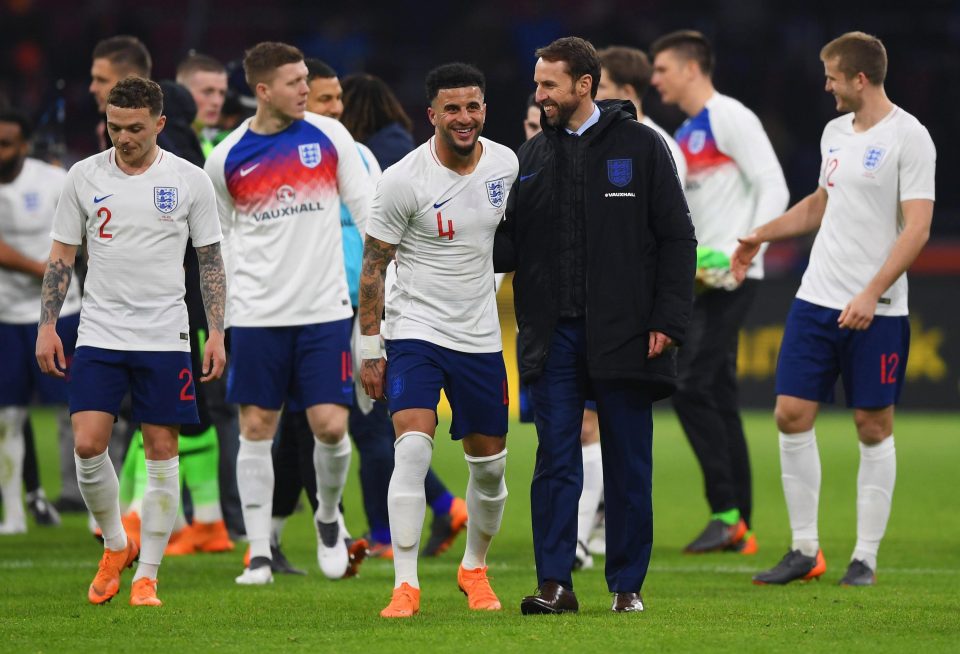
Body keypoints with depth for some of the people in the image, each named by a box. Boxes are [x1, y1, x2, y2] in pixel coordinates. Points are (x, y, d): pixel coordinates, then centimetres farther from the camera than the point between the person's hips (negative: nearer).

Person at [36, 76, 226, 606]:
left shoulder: (189, 181, 0)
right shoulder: (84, 177, 2)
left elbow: (210, 260, 5)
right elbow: (61, 257, 8)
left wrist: (217, 333, -2)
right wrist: (48, 326, 0)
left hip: (164, 338, -1)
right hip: (99, 337, 1)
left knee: (161, 451, -1)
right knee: (88, 445, -11)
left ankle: (146, 576, 7)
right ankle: (114, 545, 14)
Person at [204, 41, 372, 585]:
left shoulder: (328, 136, 0)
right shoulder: (226, 159, 0)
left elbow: (366, 208, 4)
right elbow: (217, 239, 11)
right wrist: (219, 311, 9)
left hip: (324, 310, 0)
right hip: (257, 315, 0)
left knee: (331, 426, -6)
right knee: (256, 429, 1)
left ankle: (329, 517, 23)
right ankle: (259, 554, 8)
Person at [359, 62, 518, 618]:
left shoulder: (505, 163, 0)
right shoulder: (405, 180, -14)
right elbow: (374, 264, -6)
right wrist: (370, 348, -5)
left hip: (482, 337, 5)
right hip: (415, 329, -5)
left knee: (490, 463, 10)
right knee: (413, 448, -21)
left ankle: (475, 569, 34)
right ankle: (406, 584, -18)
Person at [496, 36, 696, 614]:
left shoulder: (641, 146, 0)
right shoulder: (532, 156, 11)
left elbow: (677, 238, -1)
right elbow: (508, 246, 10)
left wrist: (668, 320, -8)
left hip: (624, 332, -3)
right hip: (554, 334, 3)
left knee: (629, 464, 4)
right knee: (556, 461, -1)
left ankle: (628, 584, 11)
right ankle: (556, 583, 0)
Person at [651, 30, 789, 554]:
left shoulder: (731, 119, -8)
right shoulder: (684, 137, 19)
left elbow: (774, 189, -14)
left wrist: (742, 253, -22)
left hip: (730, 278, -9)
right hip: (701, 278, 9)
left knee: (691, 387, -16)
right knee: (718, 400, 8)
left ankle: (726, 512, -14)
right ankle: (739, 529, 10)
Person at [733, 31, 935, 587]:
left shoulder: (908, 137, -11)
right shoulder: (835, 132, 12)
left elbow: (917, 228, -17)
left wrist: (871, 294, -24)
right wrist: (762, 235, 29)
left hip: (876, 312, -7)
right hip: (816, 299, 7)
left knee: (874, 426, 0)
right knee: (792, 415, 1)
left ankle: (866, 557, 8)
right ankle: (805, 550, 9)